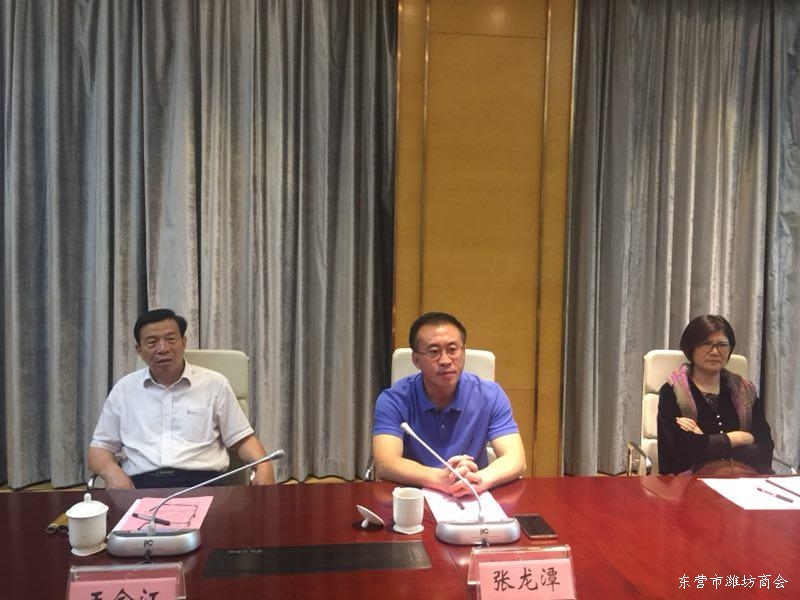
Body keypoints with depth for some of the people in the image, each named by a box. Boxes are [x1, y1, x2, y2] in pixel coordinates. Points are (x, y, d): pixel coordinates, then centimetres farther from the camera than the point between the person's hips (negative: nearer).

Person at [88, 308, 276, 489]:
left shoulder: (215, 384, 11)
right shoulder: (124, 389, 15)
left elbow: (243, 439, 12)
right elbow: (100, 447, 19)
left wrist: (263, 466, -10)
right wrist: (112, 471, -5)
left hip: (202, 482, -1)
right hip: (141, 485, 2)